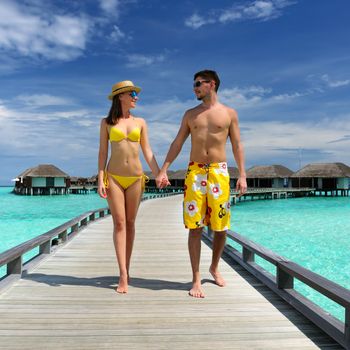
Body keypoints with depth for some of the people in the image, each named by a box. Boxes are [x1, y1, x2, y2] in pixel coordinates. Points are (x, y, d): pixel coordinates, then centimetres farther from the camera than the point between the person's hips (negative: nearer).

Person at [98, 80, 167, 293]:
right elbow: (103, 152, 3)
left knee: (130, 223, 6)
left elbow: (147, 152, 8)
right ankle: (123, 276, -5)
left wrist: (159, 175, -2)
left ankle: (126, 270, 16)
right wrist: (101, 180, -6)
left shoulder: (140, 122, 10)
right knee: (119, 223, -6)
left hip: (136, 178, 2)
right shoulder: (107, 122, 5)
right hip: (114, 177, -2)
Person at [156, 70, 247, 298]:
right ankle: (196, 279, 3)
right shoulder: (190, 114, 13)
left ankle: (215, 267, 27)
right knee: (195, 227, -4)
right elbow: (177, 144, 11)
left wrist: (242, 175, -2)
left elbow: (237, 146, 6)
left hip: (219, 172, 0)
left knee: (221, 226, 3)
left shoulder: (229, 113, 8)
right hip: (195, 172, 1)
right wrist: (163, 170, 2)